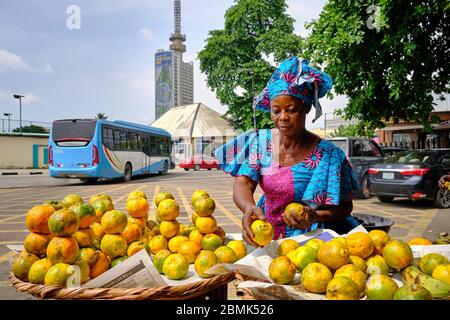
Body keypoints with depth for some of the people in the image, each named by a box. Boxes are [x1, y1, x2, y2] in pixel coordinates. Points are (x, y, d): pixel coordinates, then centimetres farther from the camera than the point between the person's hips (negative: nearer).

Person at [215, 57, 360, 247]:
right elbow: (242, 183, -11)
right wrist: (249, 208, -33)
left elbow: (344, 208, -5)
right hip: (267, 236, 5)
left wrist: (314, 216, -25)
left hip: (308, 239, -4)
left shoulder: (327, 155, -11)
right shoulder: (259, 142, -2)